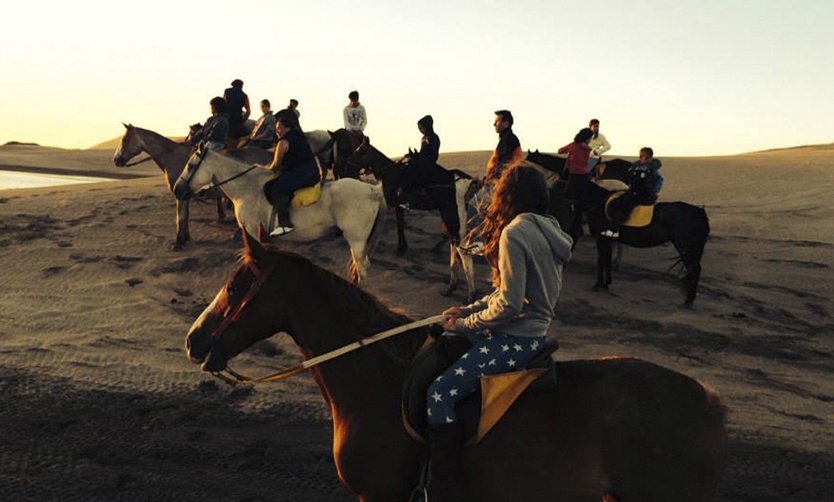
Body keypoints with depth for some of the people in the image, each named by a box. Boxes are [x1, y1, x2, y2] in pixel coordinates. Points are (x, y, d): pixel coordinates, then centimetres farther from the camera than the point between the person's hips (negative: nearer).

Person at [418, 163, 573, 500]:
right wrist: (468, 310, 9)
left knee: (440, 394, -15)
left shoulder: (514, 234, -20)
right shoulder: (546, 229, 10)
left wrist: (465, 324, -9)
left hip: (515, 340, -11)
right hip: (532, 332, 11)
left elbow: (508, 305, -23)